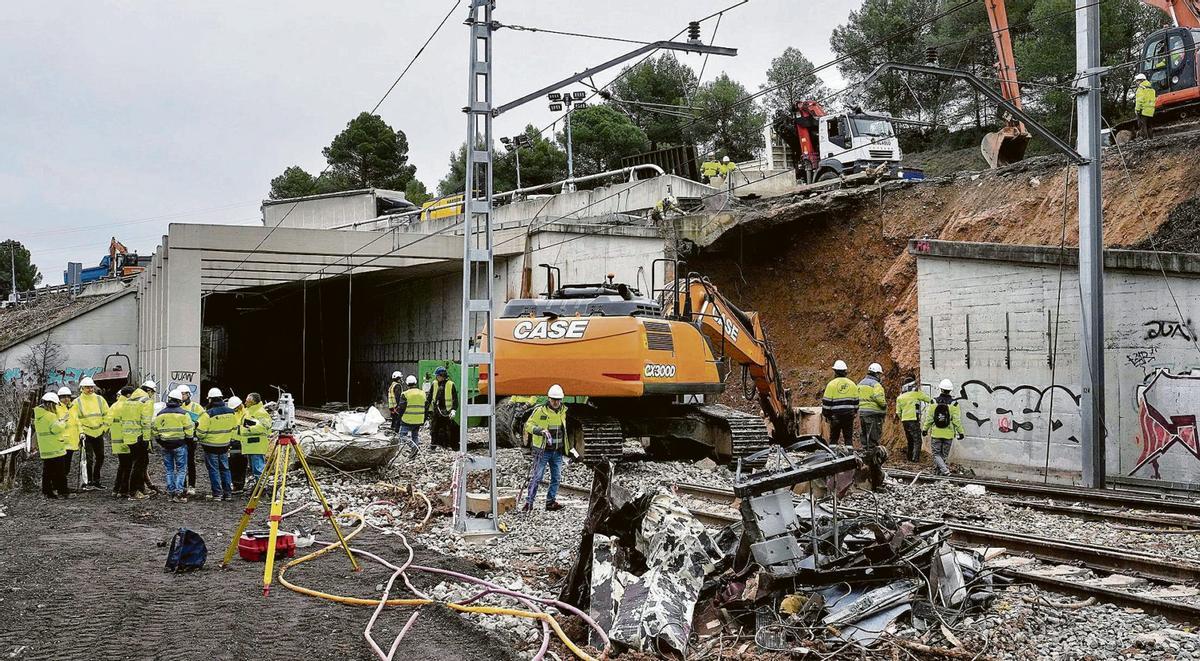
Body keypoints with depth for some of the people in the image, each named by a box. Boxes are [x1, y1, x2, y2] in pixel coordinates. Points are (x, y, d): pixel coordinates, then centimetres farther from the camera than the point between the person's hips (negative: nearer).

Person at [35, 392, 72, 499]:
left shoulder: (38, 416, 11)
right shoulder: (50, 416, -18)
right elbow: (56, 428, -26)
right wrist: (63, 422, -9)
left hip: (44, 449, 8)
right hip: (55, 449, -8)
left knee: (47, 471, 13)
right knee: (60, 472, -3)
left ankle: (47, 491, 16)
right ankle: (63, 491, -2)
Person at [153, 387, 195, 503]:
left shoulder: (160, 414, 7)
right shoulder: (183, 413, -7)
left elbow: (154, 430, 10)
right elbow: (189, 430, -10)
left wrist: (160, 442, 21)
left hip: (165, 445, 4)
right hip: (179, 445, -4)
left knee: (169, 470, 12)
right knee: (181, 469, 1)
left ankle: (171, 492, 12)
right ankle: (179, 492, -7)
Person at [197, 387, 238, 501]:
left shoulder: (208, 414, -18)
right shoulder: (231, 412, -1)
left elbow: (201, 432, -15)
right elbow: (234, 428, 10)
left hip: (211, 446, -5)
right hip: (224, 445, 5)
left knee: (213, 470, 4)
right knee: (225, 469, 14)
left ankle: (217, 493, 6)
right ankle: (228, 493, 16)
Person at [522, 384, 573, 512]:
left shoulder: (563, 412, 9)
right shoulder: (540, 411, -10)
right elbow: (528, 425, -10)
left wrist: (570, 448, 22)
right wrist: (540, 431, -27)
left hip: (558, 452, 5)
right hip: (543, 451, -5)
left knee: (556, 477, 4)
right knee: (537, 477, -5)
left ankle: (551, 502, 10)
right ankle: (529, 503, 1)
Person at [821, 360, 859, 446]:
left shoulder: (831, 384, -6)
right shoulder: (852, 384, 5)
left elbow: (826, 401, -6)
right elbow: (856, 400, 10)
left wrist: (826, 414, 3)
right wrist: (854, 412, 22)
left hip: (835, 415, -2)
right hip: (849, 415, 3)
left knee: (833, 438, 6)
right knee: (848, 438, 6)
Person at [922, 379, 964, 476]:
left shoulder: (934, 402, -6)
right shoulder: (953, 404, -7)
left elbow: (929, 418, -2)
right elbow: (956, 420, -7)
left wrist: (925, 429, 10)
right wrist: (960, 432, 3)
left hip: (936, 433, -1)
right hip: (948, 434, 1)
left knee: (936, 454, 5)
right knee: (945, 454, 14)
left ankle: (944, 469, -14)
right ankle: (940, 471, 15)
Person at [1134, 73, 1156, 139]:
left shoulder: (1141, 87, -8)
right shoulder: (1151, 88, 19)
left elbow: (1139, 100, -16)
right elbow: (1154, 99, 20)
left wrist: (1137, 109, -15)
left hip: (1143, 110, -9)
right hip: (1151, 111, 9)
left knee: (1142, 126, -8)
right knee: (1149, 127, 14)